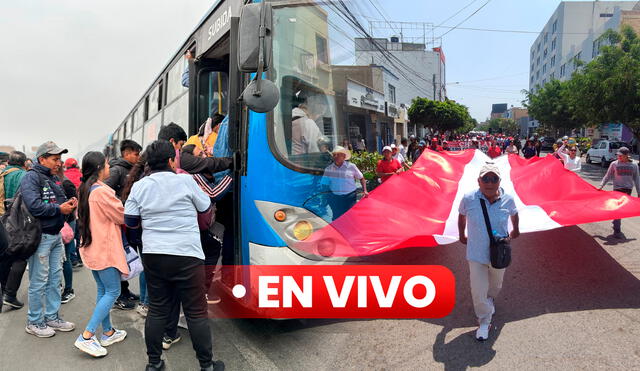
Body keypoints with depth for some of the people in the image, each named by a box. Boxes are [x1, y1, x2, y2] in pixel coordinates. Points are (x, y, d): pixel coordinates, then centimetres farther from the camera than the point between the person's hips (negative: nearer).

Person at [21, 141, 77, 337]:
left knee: (55, 279, 15)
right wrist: (59, 209, -17)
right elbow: (34, 206, -25)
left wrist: (69, 204, 1)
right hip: (40, 237, -9)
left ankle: (52, 317, 27)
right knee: (38, 282, 1)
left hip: (56, 235, 9)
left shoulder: (52, 179, 16)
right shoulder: (31, 177, -12)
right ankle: (34, 322, 15)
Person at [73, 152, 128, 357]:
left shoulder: (84, 190, 8)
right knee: (113, 291, -2)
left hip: (91, 247, 9)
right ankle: (87, 336, -3)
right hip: (105, 248, -9)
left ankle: (107, 333, 24)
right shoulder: (102, 191, -20)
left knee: (103, 290, 16)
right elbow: (123, 217, -14)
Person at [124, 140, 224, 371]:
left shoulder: (139, 186, 3)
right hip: (186, 256, -4)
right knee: (196, 312, 4)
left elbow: (130, 221, 6)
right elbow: (205, 207, 7)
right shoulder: (185, 181, -6)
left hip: (153, 256, 4)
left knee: (157, 311, 15)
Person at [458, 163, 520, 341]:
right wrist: (462, 235, 14)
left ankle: (490, 299, 59)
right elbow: (462, 216, 3)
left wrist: (515, 230, 25)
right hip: (476, 254, -2)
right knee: (478, 292, -2)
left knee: (495, 285, 25)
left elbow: (514, 214, 10)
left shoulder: (508, 199, -14)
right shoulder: (468, 199, -18)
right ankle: (484, 322, 22)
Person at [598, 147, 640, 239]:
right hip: (617, 189, -3)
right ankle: (617, 231, -3)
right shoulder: (614, 164, -2)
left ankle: (616, 225, 27)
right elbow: (608, 176, 3)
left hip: (628, 189, 3)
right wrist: (601, 185, -7)